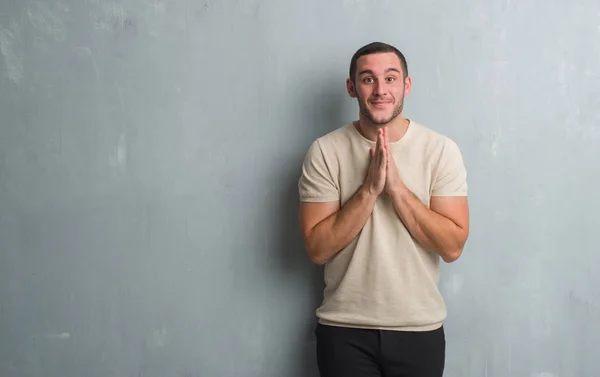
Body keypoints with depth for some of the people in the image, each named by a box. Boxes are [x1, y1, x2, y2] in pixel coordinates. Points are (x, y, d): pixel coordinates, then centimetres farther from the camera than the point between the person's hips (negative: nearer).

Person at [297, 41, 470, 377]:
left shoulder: (442, 149, -6)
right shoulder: (324, 152, -7)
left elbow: (452, 247, -11)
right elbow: (318, 248, -11)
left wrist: (396, 187, -19)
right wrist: (370, 188, -20)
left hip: (420, 329, 1)